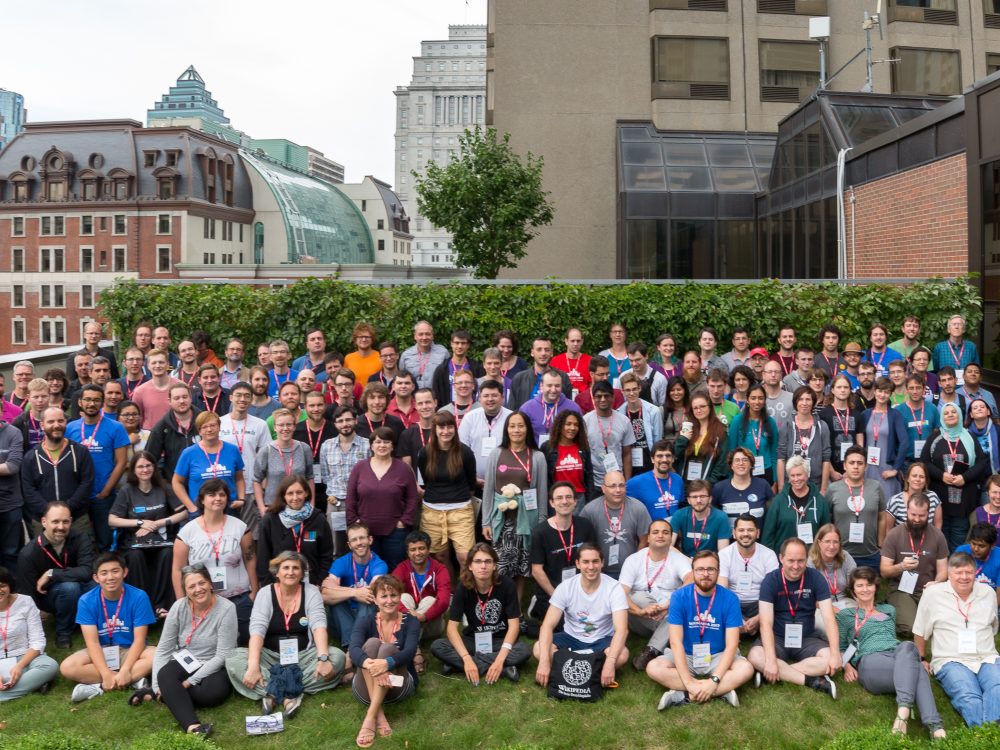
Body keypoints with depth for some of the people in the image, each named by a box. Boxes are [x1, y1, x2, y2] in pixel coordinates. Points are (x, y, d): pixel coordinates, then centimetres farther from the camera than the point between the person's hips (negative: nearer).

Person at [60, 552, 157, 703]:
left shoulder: (138, 597, -16)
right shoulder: (86, 601, -12)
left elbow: (139, 640, -15)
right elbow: (92, 642, -17)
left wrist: (125, 671, -29)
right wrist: (106, 674, -29)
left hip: (129, 651, -2)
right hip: (100, 653, 2)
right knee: (67, 667, -26)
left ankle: (99, 687, -25)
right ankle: (134, 679, -25)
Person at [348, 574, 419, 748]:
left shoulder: (410, 622, 0)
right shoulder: (365, 621, 1)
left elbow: (409, 652, -20)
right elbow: (354, 649, -20)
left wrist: (387, 663, -44)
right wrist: (370, 665, -44)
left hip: (398, 686, -1)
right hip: (367, 688, 1)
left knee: (387, 648, -28)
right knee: (372, 643, -25)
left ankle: (370, 716, -35)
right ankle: (379, 713, -33)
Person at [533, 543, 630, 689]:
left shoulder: (614, 588, -19)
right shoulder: (565, 587, -15)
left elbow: (622, 629, -27)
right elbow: (548, 625, -19)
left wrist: (610, 662, -43)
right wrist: (544, 661, -35)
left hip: (602, 640, -1)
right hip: (571, 638, 1)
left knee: (622, 655, -34)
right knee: (538, 649, -25)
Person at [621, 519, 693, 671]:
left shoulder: (679, 559, -7)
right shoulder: (633, 559, -5)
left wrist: (665, 606, -40)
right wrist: (641, 611, -37)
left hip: (671, 620, 0)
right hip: (642, 622, 0)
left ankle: (651, 651, -28)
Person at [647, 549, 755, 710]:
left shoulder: (730, 599, -12)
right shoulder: (679, 597, -13)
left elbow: (731, 645, -16)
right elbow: (676, 642, -18)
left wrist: (714, 680, -28)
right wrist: (689, 682, -27)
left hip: (718, 657, 0)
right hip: (686, 656, 0)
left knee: (746, 669, -29)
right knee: (654, 668, -27)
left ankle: (683, 695, -27)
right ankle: (723, 691, -25)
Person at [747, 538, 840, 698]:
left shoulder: (815, 578, -7)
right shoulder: (770, 580, -13)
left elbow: (829, 618, -12)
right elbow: (766, 623, -20)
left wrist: (835, 653, -26)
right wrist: (771, 660, -32)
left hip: (806, 640, 2)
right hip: (777, 639, -2)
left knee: (831, 659, -27)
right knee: (755, 656, -32)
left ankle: (774, 675, -23)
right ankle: (812, 681, -26)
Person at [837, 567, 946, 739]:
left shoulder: (889, 610, 35)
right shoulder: (845, 615, 22)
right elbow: (840, 647, 16)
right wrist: (846, 665, -1)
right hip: (870, 661, -3)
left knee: (907, 646, -41)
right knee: (915, 670, -39)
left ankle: (903, 708, -61)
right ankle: (933, 723, -58)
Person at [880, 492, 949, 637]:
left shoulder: (938, 536, 0)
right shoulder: (893, 535, -6)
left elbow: (943, 570, 3)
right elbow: (884, 572, -5)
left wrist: (936, 583, -20)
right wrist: (901, 567, -27)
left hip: (928, 590, 2)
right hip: (901, 590, -2)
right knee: (910, 629, -25)